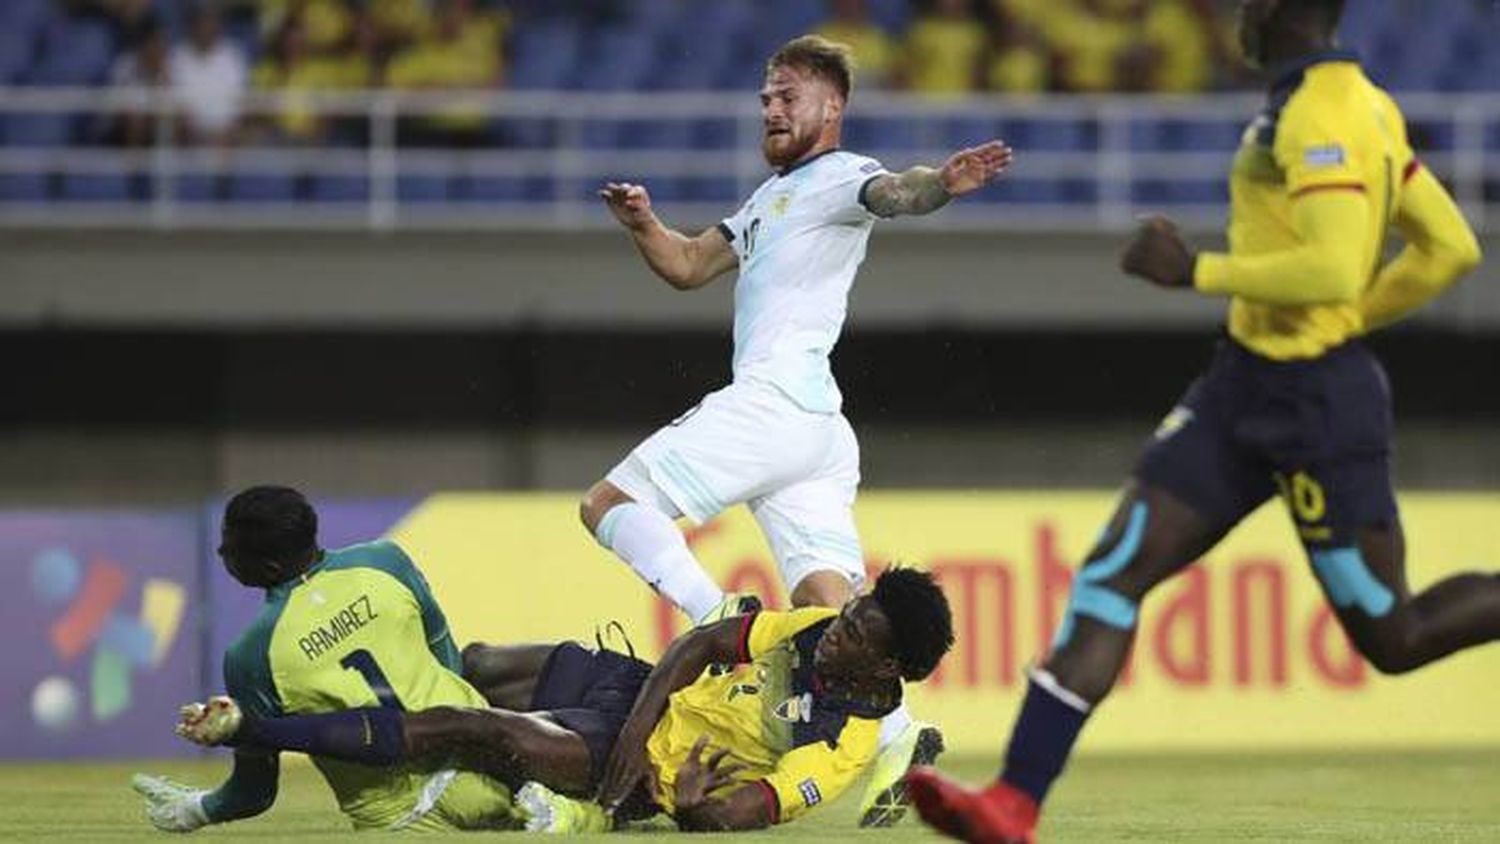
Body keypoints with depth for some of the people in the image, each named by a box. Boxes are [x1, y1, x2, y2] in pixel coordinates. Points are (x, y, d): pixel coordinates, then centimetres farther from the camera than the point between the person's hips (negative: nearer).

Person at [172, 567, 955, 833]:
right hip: (637, 687, 7)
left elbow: (725, 818, -26)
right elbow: (700, 643, -2)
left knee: (472, 729, -20)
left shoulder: (846, 745, -24)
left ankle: (249, 727, -16)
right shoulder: (819, 630, -6)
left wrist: (696, 808, -43)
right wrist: (638, 728, -10)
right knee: (477, 665, 11)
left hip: (650, 773, -7)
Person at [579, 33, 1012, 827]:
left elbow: (893, 192, -25)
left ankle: (723, 620, -19)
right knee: (828, 601, -6)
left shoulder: (837, 178, -3)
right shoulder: (772, 196, 28)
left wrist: (942, 183, -49)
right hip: (818, 426, 9)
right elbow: (689, 267, 33)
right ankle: (895, 737, -21)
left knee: (608, 505, -5)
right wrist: (643, 226, 12)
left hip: (776, 398, -9)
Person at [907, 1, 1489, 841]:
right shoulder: (1369, 104, 11)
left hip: (1316, 402, -10)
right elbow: (1451, 248, 15)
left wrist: (1198, 270, -22)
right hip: (1247, 387, 10)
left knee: (1394, 639, 2)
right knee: (1111, 573, -1)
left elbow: (1334, 270, -30)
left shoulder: (1319, 116, -18)